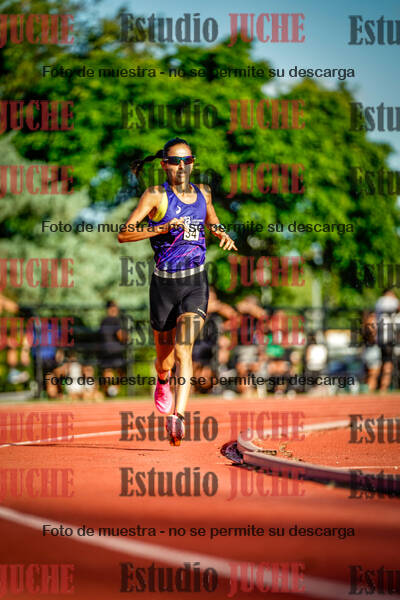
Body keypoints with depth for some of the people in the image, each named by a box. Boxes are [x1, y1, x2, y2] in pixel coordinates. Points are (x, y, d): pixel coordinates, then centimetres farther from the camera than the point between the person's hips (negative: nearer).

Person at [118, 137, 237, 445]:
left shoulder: (203, 192, 8)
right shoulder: (156, 195, -4)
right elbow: (124, 234, -12)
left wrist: (223, 234, 8)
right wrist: (164, 228, -22)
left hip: (196, 283, 1)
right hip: (164, 283, -1)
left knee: (183, 350, -19)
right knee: (165, 360, 12)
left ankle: (177, 417, -29)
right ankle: (162, 383, 48)